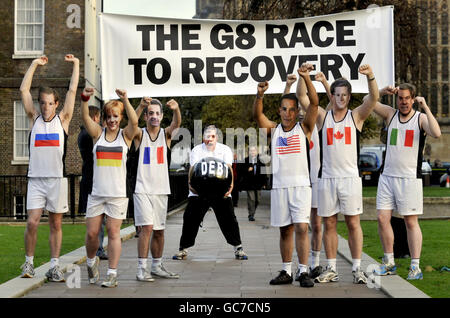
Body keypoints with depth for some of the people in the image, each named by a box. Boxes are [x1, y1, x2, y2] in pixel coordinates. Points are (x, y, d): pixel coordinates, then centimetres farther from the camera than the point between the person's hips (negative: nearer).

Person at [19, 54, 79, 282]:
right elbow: (23, 90, 9)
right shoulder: (34, 118, 9)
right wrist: (34, 65, 12)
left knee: (56, 224, 4)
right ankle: (29, 262, 9)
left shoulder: (62, 119, 6)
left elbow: (72, 91, 5)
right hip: (36, 178, 0)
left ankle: (54, 267, 9)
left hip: (57, 179, 0)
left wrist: (76, 65, 8)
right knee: (32, 222, -7)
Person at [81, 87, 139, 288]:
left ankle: (112, 274, 6)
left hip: (118, 193, -2)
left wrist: (125, 100, -28)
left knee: (113, 232, -1)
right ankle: (91, 261, 31)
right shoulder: (98, 133, 8)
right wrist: (84, 99, -26)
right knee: (92, 233, 4)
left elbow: (134, 122, -16)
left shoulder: (126, 135, 4)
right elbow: (85, 118, -9)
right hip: (97, 192, 2)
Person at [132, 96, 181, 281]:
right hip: (142, 189, -3)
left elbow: (176, 124, -16)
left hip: (161, 190, 4)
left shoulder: (166, 134, 5)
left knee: (159, 231, 10)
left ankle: (157, 266, 22)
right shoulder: (140, 135, 0)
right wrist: (141, 106, -42)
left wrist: (176, 109, -39)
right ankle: (142, 268, -11)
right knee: (147, 227, -14)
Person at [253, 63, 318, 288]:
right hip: (279, 186, 3)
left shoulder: (304, 128, 3)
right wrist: (260, 95, -25)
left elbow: (314, 103, -10)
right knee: (285, 230, 9)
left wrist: (306, 78, -23)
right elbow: (257, 114, -6)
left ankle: (303, 272, -6)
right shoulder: (273, 130, 10)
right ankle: (286, 272, 16)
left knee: (301, 227, -10)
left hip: (301, 185, -3)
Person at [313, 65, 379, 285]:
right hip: (327, 178, 2)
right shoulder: (323, 117, 8)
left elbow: (374, 98, -10)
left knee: (353, 223, -1)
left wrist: (370, 76, -26)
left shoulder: (356, 116, 4)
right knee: (329, 224, 5)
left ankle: (357, 268, 4)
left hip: (350, 177, -1)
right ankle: (331, 269, 12)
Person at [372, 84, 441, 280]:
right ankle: (389, 262, 13)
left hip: (410, 178, -4)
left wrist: (425, 107, -18)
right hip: (387, 176, 4)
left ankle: (415, 267, 3)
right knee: (382, 218, 0)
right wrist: (382, 92, -9)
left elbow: (436, 133, -20)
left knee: (411, 222, -1)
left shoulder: (421, 118, -1)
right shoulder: (390, 114, 10)